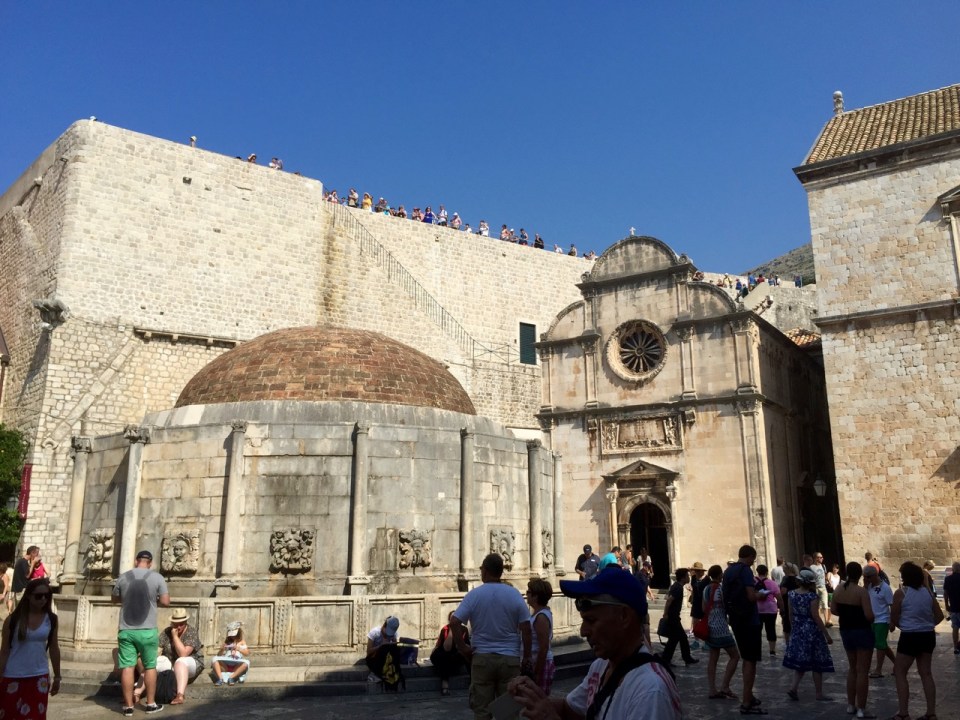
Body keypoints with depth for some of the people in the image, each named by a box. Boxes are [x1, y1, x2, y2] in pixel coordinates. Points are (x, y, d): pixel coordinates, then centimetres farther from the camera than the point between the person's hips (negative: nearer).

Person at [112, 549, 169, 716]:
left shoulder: (123, 577, 1)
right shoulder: (157, 577, -5)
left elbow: (115, 599, 16)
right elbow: (166, 602, -7)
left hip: (126, 630, 1)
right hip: (147, 630, -1)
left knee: (127, 667, 5)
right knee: (150, 666, 10)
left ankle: (128, 706, 8)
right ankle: (151, 704, 16)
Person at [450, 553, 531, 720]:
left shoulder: (474, 594, -6)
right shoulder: (514, 594, -3)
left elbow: (454, 622, -13)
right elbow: (526, 629, -4)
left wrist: (462, 647, -3)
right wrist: (526, 657, 4)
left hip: (482, 658, -1)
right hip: (510, 659, 1)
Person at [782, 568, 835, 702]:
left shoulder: (791, 594, 1)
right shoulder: (813, 596, -16)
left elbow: (790, 614, 7)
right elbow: (816, 617, -16)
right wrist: (827, 635, -10)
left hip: (798, 631, 5)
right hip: (812, 631, -5)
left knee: (800, 661, 14)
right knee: (817, 663, 7)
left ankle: (793, 688, 1)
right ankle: (819, 693, 15)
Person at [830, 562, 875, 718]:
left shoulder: (838, 589, 1)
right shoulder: (862, 591, -18)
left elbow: (833, 610, 5)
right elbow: (869, 615, -23)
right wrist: (872, 619, -2)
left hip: (845, 631, 6)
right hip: (862, 631, -6)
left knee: (852, 668, 19)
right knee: (862, 671, 0)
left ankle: (851, 705, 24)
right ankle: (861, 709, 3)